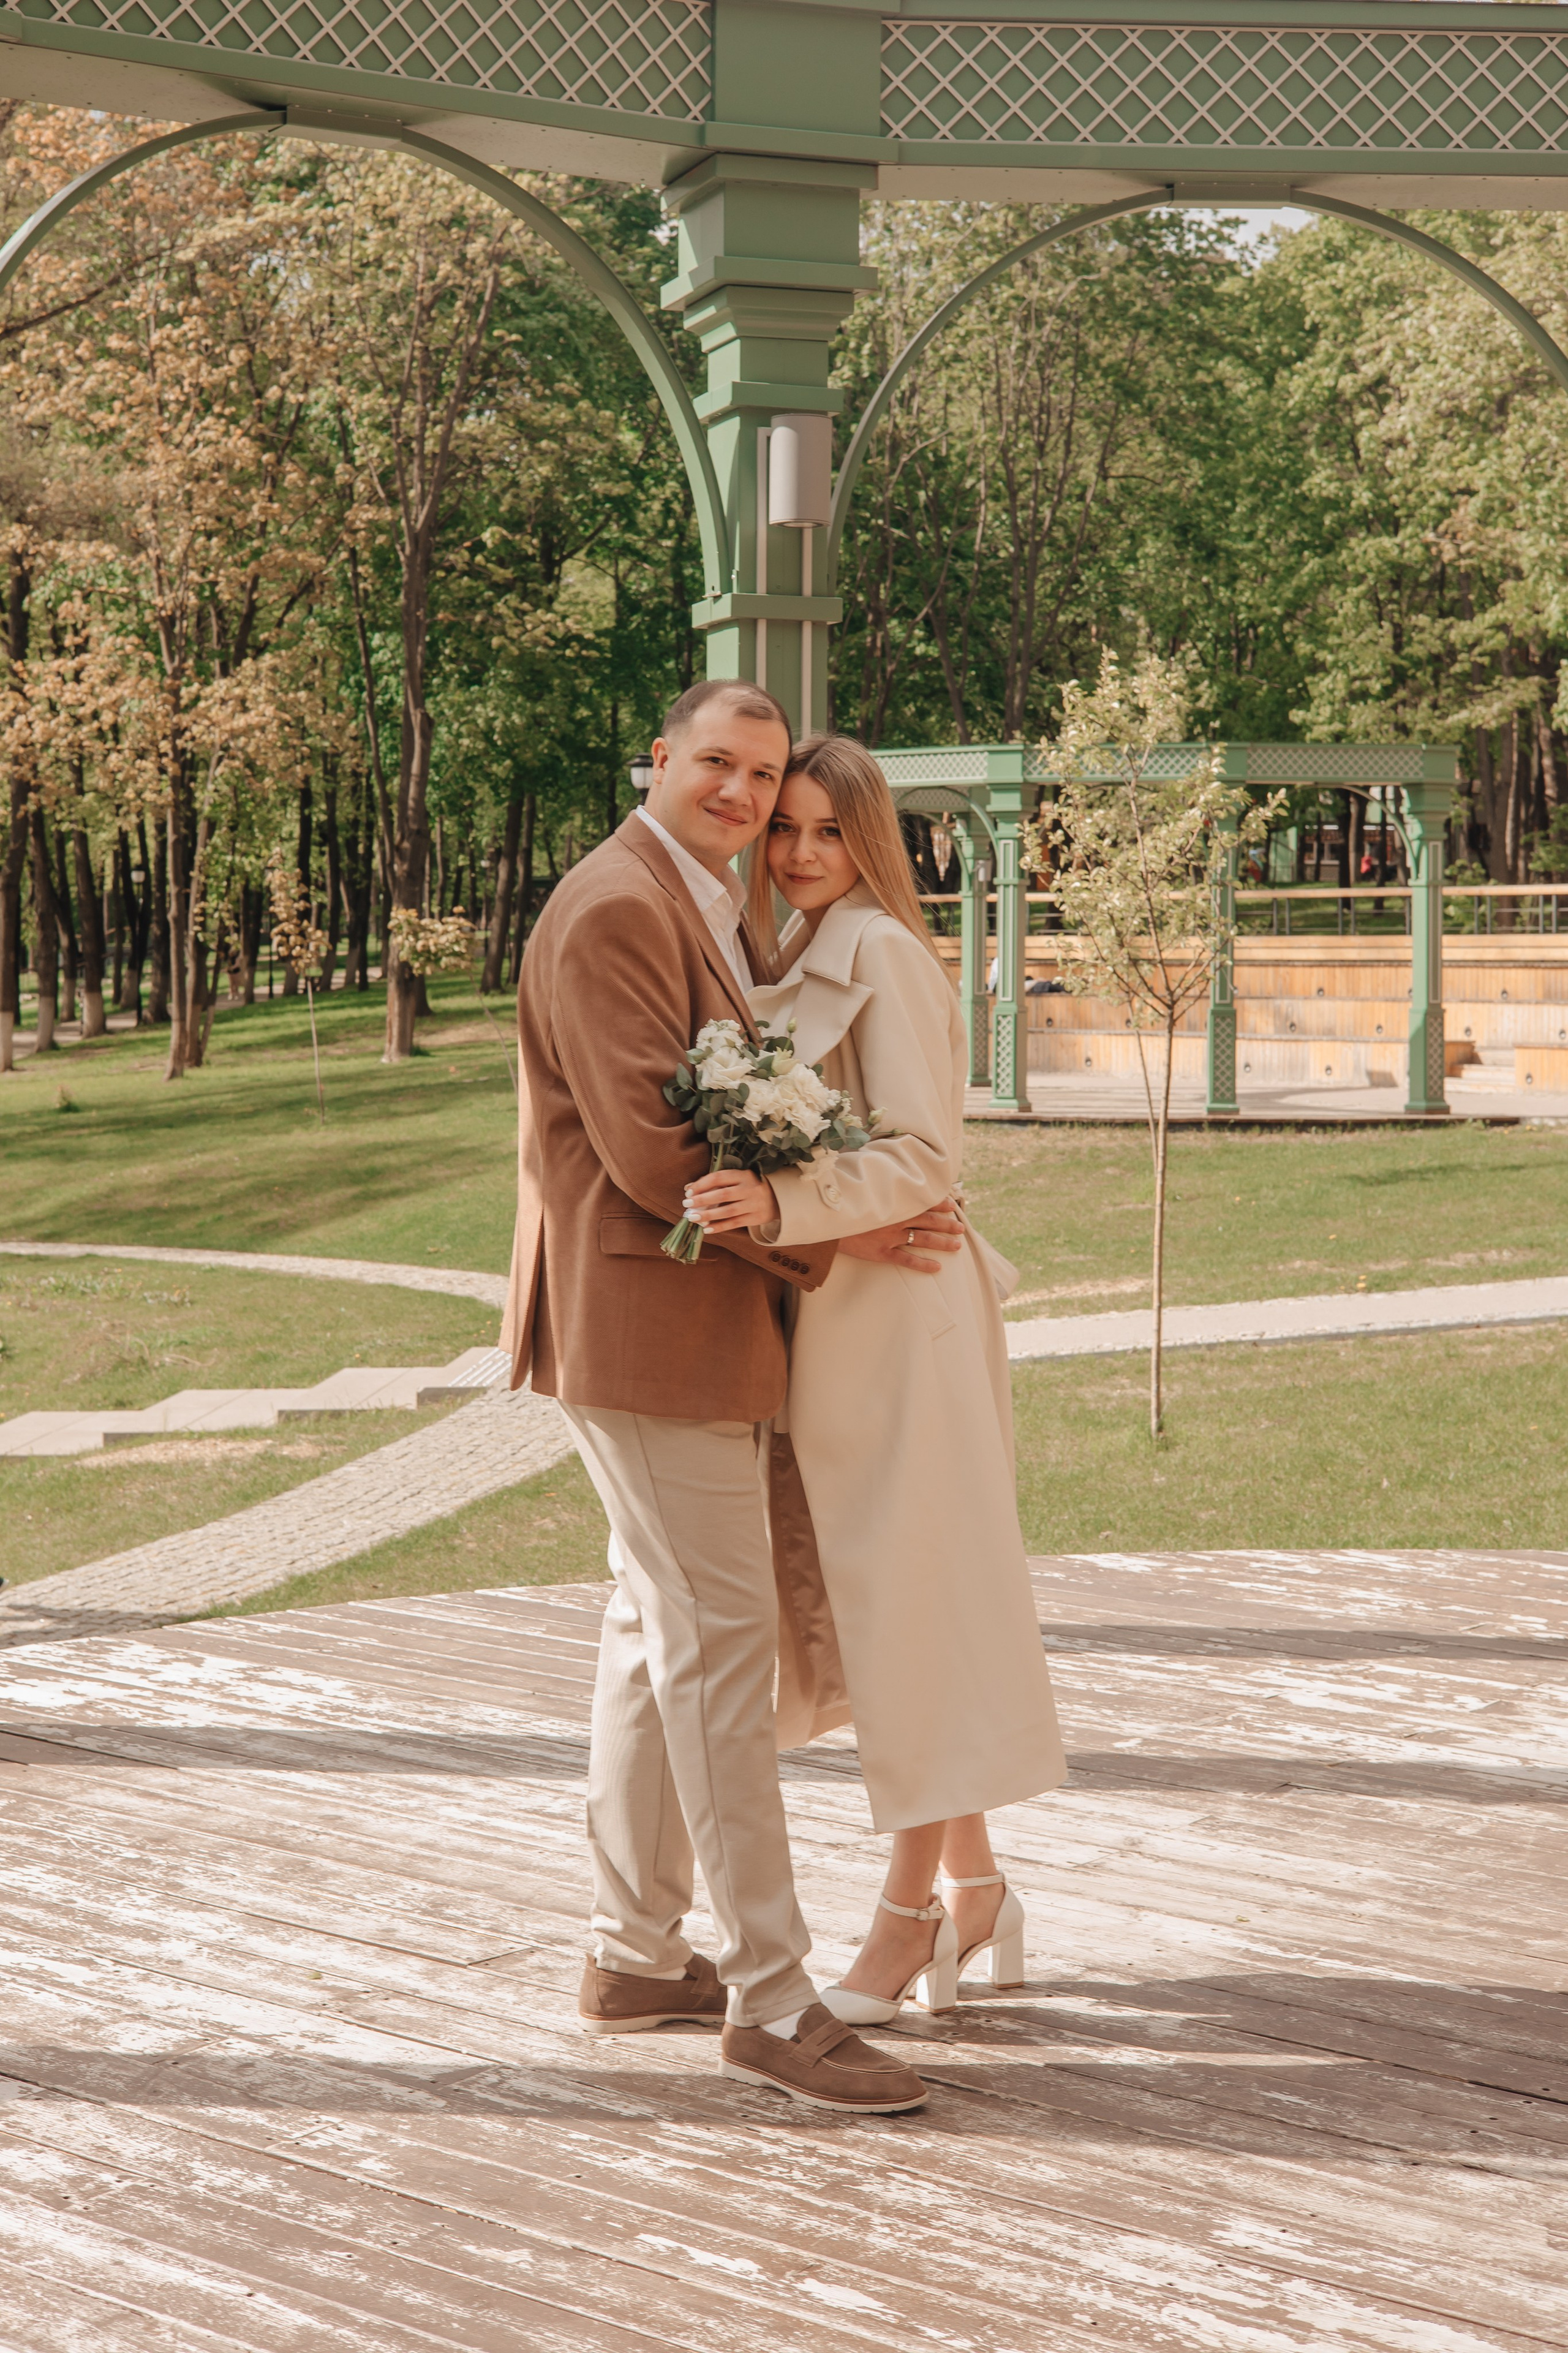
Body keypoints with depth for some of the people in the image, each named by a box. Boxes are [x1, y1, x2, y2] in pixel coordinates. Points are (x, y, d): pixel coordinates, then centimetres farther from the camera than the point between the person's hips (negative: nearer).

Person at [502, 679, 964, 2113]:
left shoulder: (710, 909, 18)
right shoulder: (614, 911, -16)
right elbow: (651, 1149, -22)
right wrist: (832, 1236, -15)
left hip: (695, 1328, 11)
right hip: (646, 1328, -11)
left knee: (661, 1630, 15)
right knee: (720, 1643, -10)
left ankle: (637, 1953, 25)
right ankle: (772, 2001, -6)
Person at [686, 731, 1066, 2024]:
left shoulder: (876, 949, -12)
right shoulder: (803, 953, 16)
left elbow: (925, 1156, -21)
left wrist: (784, 1206, -33)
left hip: (894, 1310, -10)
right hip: (831, 1308, 10)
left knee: (908, 1600, -2)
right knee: (858, 1602, 13)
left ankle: (910, 1915, 7)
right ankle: (975, 1890, 23)